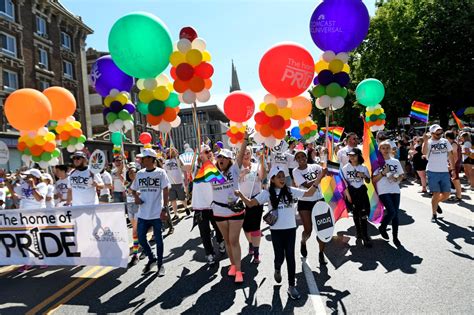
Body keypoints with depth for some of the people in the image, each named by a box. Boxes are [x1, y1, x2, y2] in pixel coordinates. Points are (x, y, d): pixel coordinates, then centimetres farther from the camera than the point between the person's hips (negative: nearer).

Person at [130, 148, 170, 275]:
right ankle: (151, 259, 32)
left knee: (158, 239, 7)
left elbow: (166, 191, -9)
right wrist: (136, 197, -5)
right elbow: (133, 189, 17)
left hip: (157, 213, -4)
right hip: (143, 213, 5)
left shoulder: (160, 172, -7)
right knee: (141, 238, 9)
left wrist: (164, 209, -14)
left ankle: (160, 264, 22)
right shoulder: (139, 173, 5)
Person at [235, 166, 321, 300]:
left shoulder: (291, 191, 2)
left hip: (290, 229, 1)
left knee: (290, 257, 4)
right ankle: (277, 269, 42)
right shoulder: (267, 193, -3)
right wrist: (241, 195, -24)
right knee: (279, 256, 4)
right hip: (276, 230, -1)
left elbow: (308, 193, -2)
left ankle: (291, 286, 16)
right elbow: (250, 203, -9)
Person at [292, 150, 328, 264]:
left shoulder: (315, 167, 1)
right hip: (304, 202, -2)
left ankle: (321, 254, 14)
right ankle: (303, 243, 34)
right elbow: (308, 185, -18)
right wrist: (321, 175, -25)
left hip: (319, 200, 2)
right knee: (308, 230, -1)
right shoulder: (296, 172, -7)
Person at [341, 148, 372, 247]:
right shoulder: (345, 168, -2)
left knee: (363, 214, -7)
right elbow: (344, 182, -2)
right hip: (351, 192, 0)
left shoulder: (363, 168, 0)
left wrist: (364, 176, -12)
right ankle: (359, 233, 27)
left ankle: (365, 237, -2)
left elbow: (368, 181, 10)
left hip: (361, 191, 0)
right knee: (355, 214, 10)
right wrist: (348, 195, -8)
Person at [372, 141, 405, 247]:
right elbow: (374, 179, -5)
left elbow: (401, 175, 15)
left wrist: (397, 179, -6)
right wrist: (383, 172, -18)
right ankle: (382, 228, 13)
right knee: (391, 212, -15)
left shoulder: (395, 161, 10)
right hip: (383, 191, -4)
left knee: (396, 214, 5)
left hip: (395, 190, 4)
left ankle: (395, 237, 17)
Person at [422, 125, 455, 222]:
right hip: (433, 172, -4)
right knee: (436, 194, -3)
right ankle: (434, 215, 12)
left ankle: (436, 203, 36)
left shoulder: (445, 141, 9)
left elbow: (450, 155, 15)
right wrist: (425, 141, -36)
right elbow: (424, 152, -25)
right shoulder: (428, 142, -5)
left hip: (445, 172, 4)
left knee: (446, 194, 5)